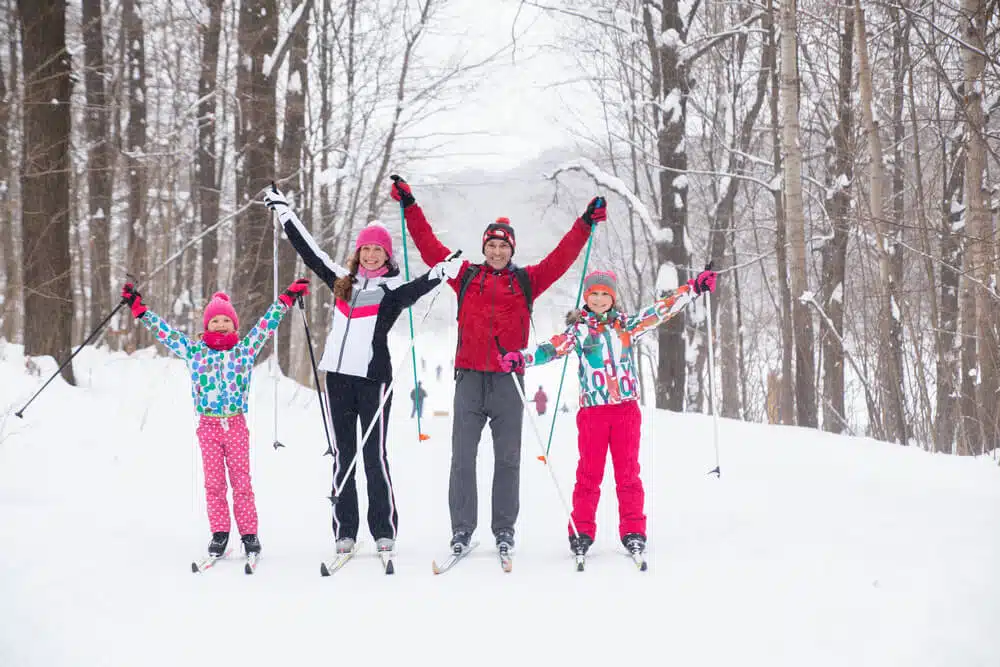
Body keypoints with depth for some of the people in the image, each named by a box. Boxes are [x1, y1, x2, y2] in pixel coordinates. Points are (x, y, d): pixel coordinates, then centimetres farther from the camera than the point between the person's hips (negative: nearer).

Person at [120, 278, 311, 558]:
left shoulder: (245, 348, 6)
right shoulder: (194, 350, 6)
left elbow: (267, 324, 7)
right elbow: (165, 331, 8)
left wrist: (287, 298, 4)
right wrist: (139, 309, 6)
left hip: (236, 425, -1)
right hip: (208, 425, 1)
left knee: (241, 480, 0)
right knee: (214, 482, 3)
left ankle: (249, 533, 6)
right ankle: (219, 533, 10)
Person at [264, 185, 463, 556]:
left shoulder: (393, 288, 1)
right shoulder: (343, 281, 15)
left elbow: (416, 289, -21)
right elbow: (309, 252, 23)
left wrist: (440, 273, -42)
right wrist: (283, 211, 27)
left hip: (373, 377, -5)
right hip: (338, 375, 5)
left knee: (375, 456, -4)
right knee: (343, 456, 6)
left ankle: (384, 531, 3)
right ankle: (344, 532, 9)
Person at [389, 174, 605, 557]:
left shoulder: (526, 281, 11)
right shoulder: (466, 276, 12)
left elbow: (562, 257, 7)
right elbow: (430, 247, 11)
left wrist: (586, 223, 1)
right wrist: (410, 207, 9)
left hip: (508, 381, 0)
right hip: (469, 378, 0)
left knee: (507, 457, 5)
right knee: (463, 456, -1)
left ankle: (504, 529, 12)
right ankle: (462, 529, 4)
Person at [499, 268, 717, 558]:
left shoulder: (628, 325, 10)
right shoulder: (578, 330, 5)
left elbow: (661, 310, 9)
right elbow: (552, 348, -8)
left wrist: (694, 288, 3)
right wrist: (520, 358, -25)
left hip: (627, 409, 1)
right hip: (592, 411, -1)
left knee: (628, 471, 3)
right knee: (589, 472, 1)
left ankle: (633, 532, 7)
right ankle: (581, 531, 7)